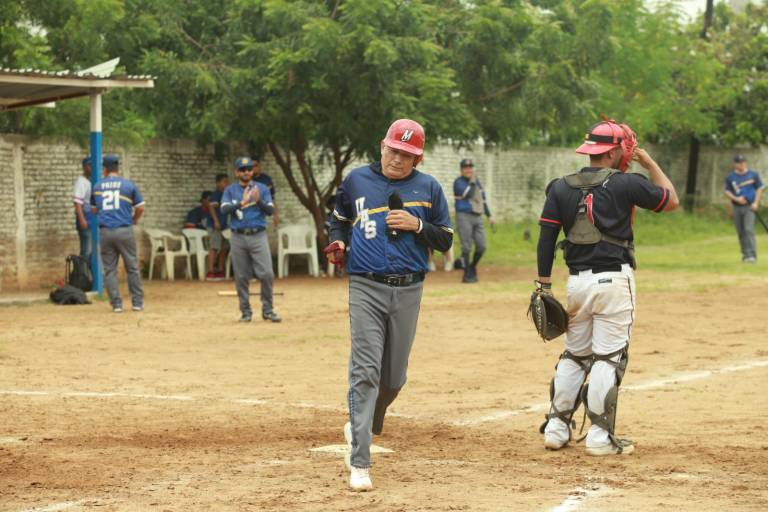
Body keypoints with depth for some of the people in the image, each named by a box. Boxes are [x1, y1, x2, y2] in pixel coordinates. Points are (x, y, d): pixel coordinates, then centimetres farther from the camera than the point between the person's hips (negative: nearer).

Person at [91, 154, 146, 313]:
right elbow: (140, 208, 3)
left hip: (105, 232, 2)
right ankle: (137, 302, 9)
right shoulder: (129, 184, 1)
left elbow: (94, 209, 20)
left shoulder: (97, 187, 8)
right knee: (132, 267, 7)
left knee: (109, 269, 7)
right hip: (124, 231, -2)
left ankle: (116, 303, 3)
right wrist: (134, 220, 22)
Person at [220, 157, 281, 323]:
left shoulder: (262, 189, 8)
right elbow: (224, 209, -8)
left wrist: (258, 201, -20)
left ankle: (267, 310, 3)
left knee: (267, 273, -9)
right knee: (241, 277, 2)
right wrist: (242, 203, -24)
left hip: (258, 236, 0)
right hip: (238, 238, 0)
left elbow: (270, 210, -1)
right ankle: (245, 312, 12)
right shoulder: (230, 190, 7)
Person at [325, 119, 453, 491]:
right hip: (366, 289, -2)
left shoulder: (428, 188, 5)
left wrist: (417, 225, -10)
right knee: (365, 372, -12)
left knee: (394, 377, 10)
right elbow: (340, 219, 22)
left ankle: (363, 426, 41)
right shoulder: (356, 180, 5)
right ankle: (359, 463, -14)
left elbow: (445, 240, 8)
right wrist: (338, 242, 1)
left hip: (408, 291, 2)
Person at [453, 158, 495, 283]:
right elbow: (468, 194, -20)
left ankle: (472, 268, 23)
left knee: (481, 246, 1)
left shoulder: (477, 181, 17)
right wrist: (472, 182, -10)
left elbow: (482, 199, 23)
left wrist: (489, 215, 20)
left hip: (477, 217, 7)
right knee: (466, 248, -8)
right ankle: (467, 275, -2)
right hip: (464, 216, -7)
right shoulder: (458, 182, -4)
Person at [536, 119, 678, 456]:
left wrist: (544, 286, 9)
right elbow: (671, 200, 8)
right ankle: (600, 437, -1)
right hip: (614, 280, -5)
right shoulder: (625, 184, -5)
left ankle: (556, 429, 16)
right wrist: (649, 163, 16)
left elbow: (546, 239, 4)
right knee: (609, 357, -1)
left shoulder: (561, 188, 6)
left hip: (577, 281, 5)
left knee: (574, 354, 16)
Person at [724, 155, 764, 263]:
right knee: (740, 232, 5)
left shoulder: (753, 175, 4)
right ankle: (745, 254, 17)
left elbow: (760, 188, 6)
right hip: (737, 208, 3)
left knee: (749, 229, -16)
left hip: (750, 206, -3)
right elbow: (727, 192, 6)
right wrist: (736, 199, -12)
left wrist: (756, 203, -6)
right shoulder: (730, 177, 6)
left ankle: (752, 255, -20)